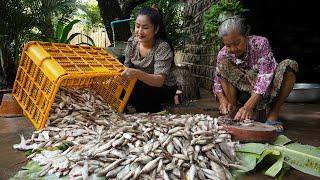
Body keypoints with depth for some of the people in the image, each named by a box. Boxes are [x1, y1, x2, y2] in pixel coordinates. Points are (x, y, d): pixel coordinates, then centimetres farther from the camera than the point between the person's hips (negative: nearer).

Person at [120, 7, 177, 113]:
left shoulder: (163, 48, -27)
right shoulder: (132, 42, -10)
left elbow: (159, 81, -36)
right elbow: (126, 66, -4)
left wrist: (137, 74, -54)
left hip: (164, 88, -5)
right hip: (141, 84, 6)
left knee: (133, 91, -29)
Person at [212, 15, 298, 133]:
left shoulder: (260, 43, -19)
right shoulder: (223, 55, -11)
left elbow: (265, 77, -28)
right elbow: (217, 82, -7)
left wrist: (248, 106, -40)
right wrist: (222, 99, -30)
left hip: (265, 93, -1)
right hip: (243, 94, 1)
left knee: (289, 65, -26)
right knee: (223, 64, -22)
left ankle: (273, 115, -17)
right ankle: (234, 115, -20)